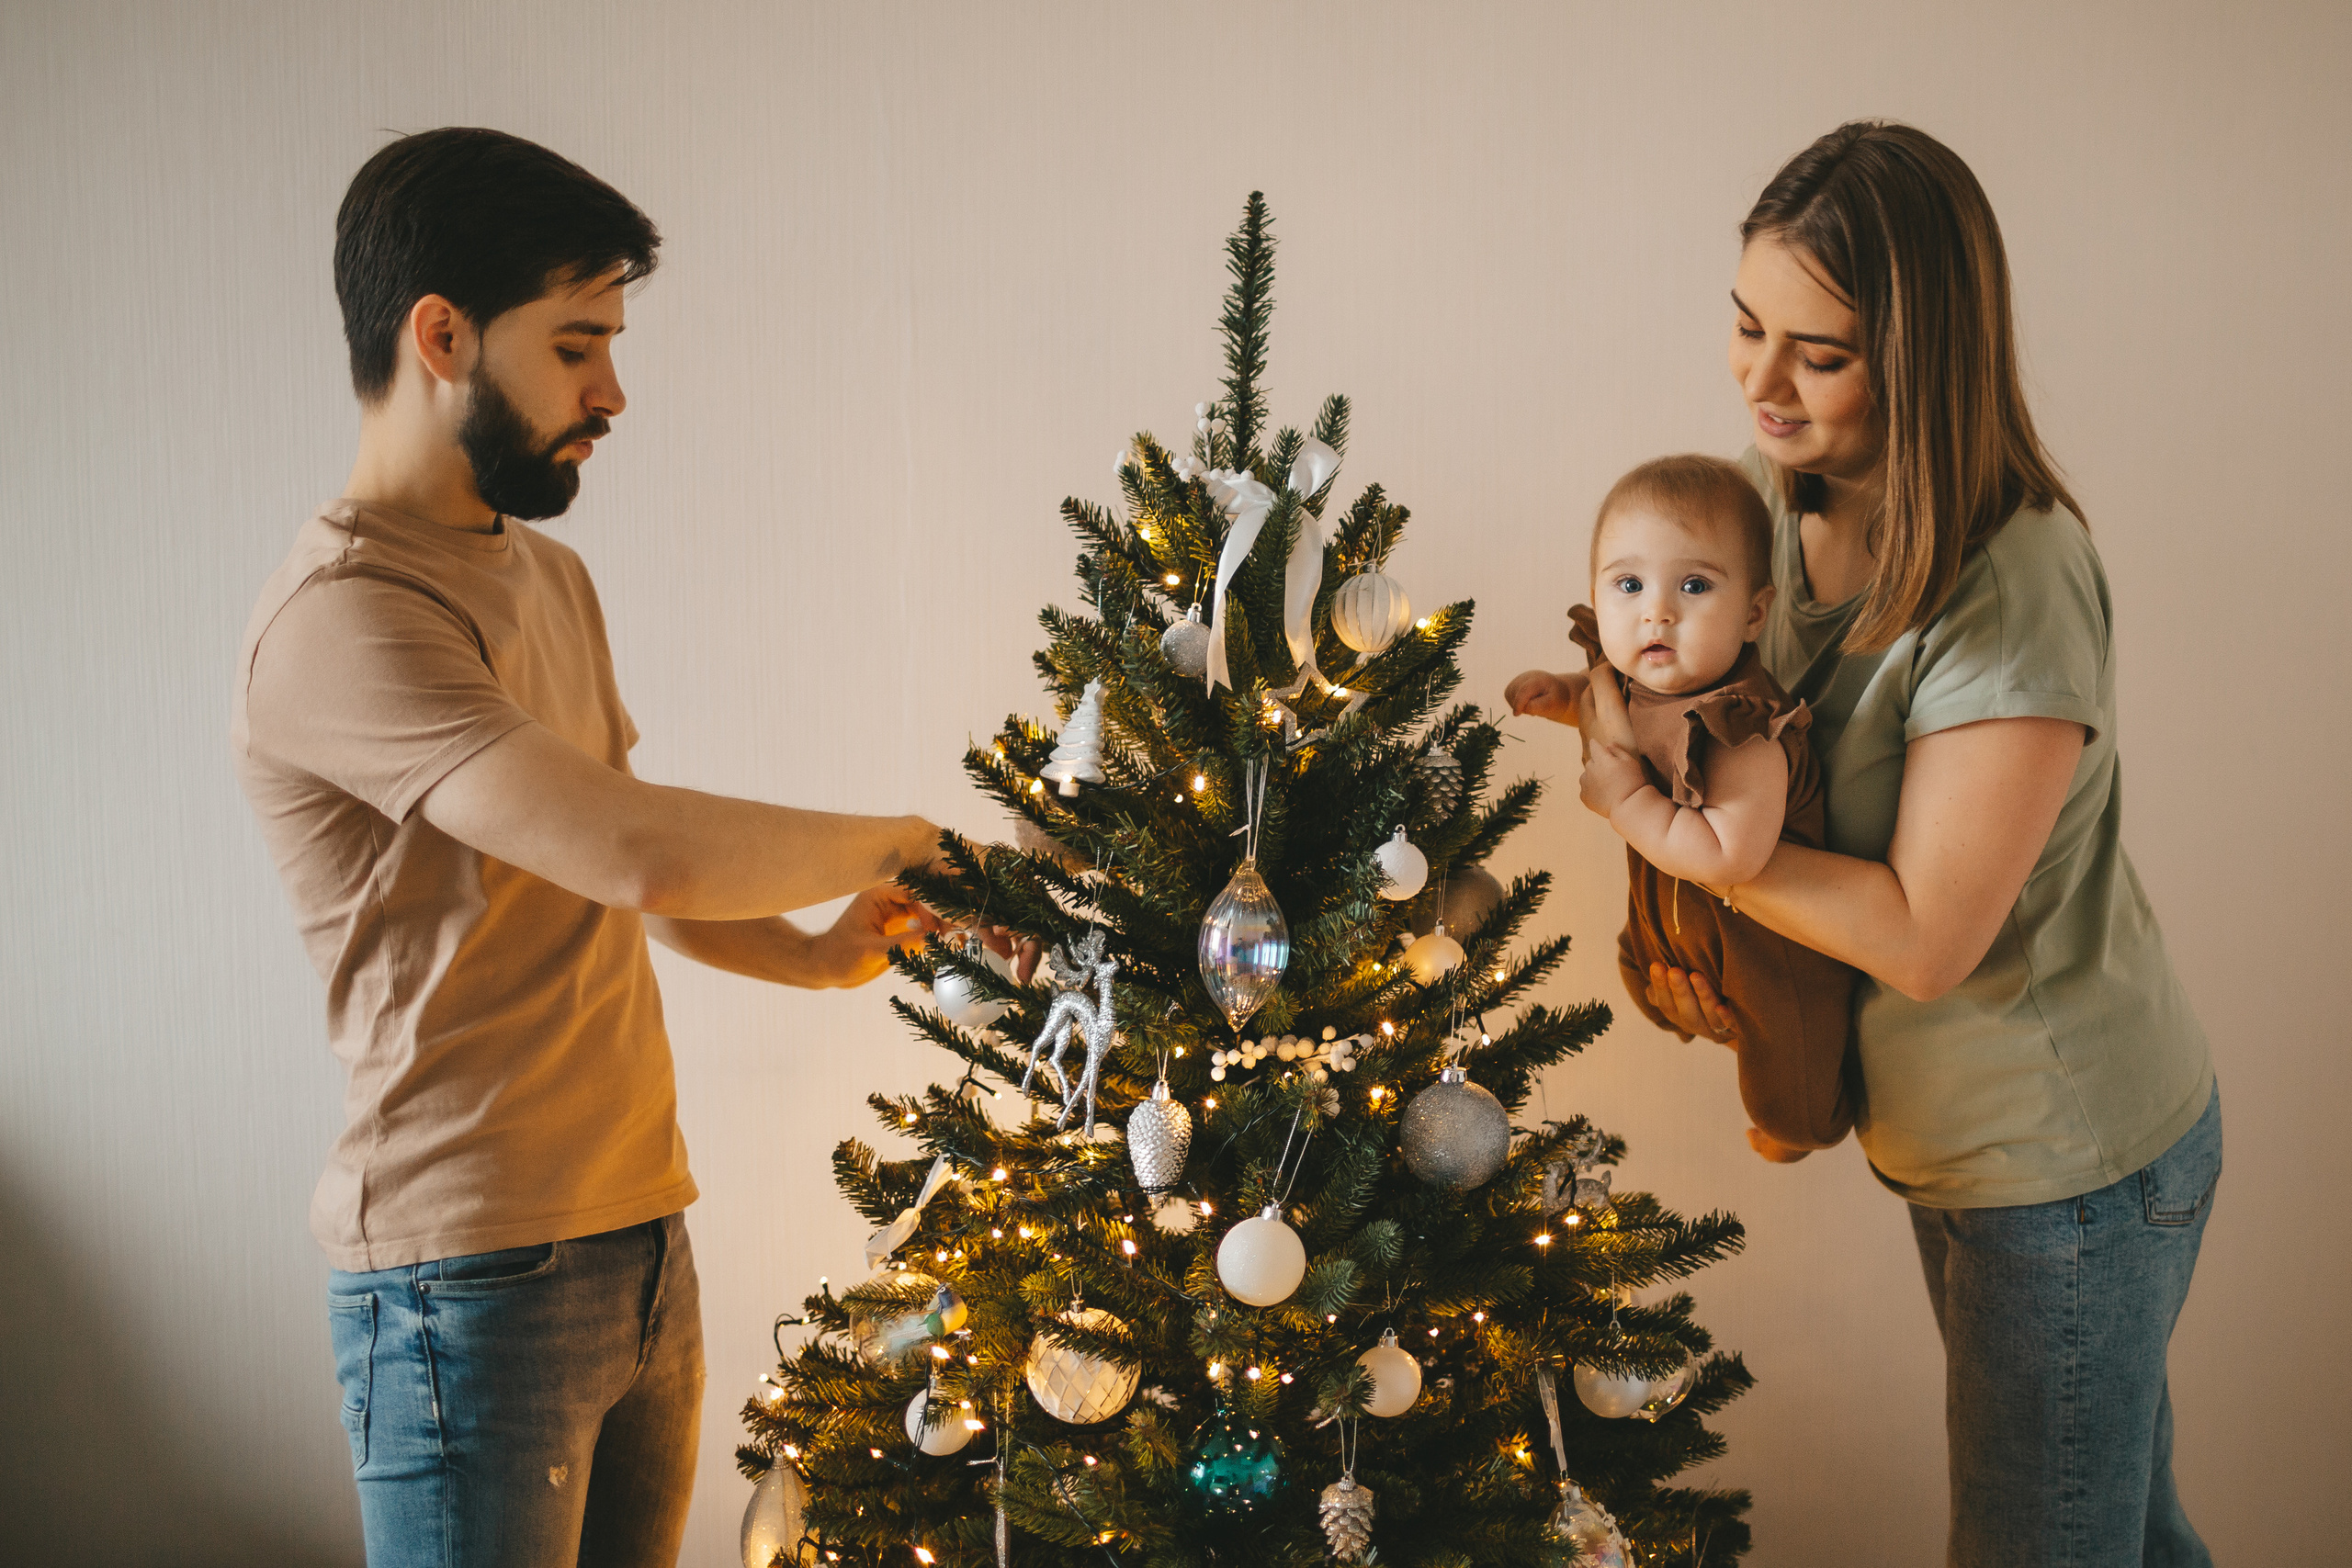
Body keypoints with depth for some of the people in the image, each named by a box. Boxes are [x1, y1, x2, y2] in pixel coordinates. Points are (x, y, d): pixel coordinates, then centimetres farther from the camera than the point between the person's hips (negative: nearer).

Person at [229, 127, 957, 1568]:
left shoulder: (554, 580, 15)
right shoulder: (343, 615, -18)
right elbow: (640, 847, -28)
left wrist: (814, 952, 5)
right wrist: (896, 846, -13)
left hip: (640, 1241, 8)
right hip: (475, 1276, -8)